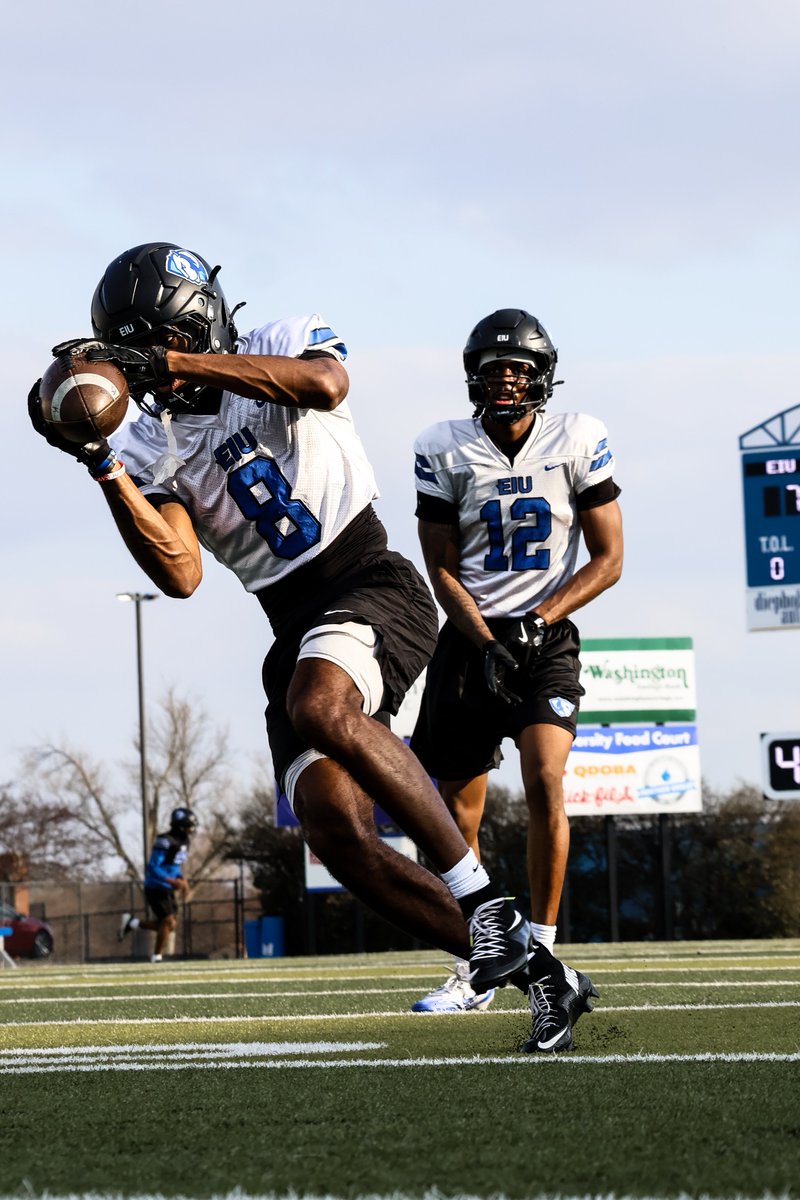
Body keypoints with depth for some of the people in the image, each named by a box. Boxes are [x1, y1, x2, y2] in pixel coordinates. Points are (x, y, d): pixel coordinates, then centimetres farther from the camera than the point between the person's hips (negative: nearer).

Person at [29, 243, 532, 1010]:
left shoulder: (281, 347, 2)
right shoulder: (154, 450, 9)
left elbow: (325, 383, -25)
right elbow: (181, 575, -4)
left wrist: (170, 363, -27)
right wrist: (102, 466, -12)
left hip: (371, 584, -5)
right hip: (295, 634, 5)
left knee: (320, 707, -35)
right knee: (335, 833, -12)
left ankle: (478, 895, -28)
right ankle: (502, 957, 0)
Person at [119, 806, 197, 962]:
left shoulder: (183, 842, 7)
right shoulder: (166, 842, -21)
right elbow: (153, 868, -24)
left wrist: (182, 880, 3)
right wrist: (173, 881, -30)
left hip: (168, 890, 9)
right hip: (156, 889, -9)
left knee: (171, 926, 8)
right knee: (168, 922, -10)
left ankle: (132, 923, 23)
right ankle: (157, 957, 5)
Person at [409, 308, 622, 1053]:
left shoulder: (578, 441, -2)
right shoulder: (445, 451, 0)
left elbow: (608, 559, 0)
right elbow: (443, 570, 3)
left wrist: (539, 621, -12)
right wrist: (486, 643, -12)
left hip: (548, 637, -2)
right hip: (470, 636, 2)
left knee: (544, 780, -24)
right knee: (459, 817, 5)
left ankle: (542, 955, -16)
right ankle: (474, 970, 21)